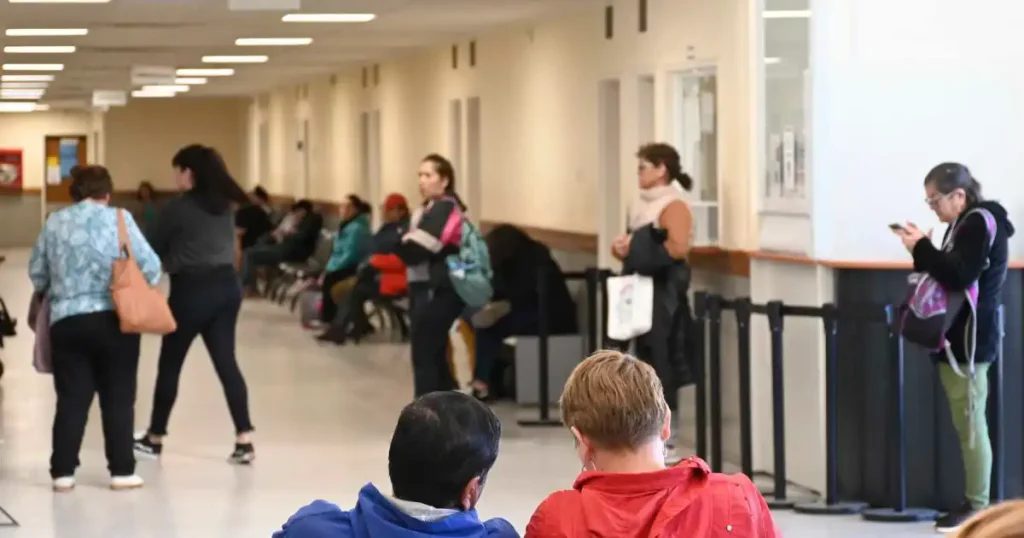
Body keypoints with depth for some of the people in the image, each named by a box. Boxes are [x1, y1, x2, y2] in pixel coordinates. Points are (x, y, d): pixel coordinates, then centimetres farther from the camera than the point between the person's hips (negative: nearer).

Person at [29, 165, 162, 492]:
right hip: (113, 320, -2)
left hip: (66, 321, 3)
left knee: (71, 399, 7)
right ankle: (121, 471, 5)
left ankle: (62, 472, 4)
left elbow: (36, 272, 13)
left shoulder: (54, 222, 8)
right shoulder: (118, 218, -2)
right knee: (118, 398, 5)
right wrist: (144, 291, 14)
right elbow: (149, 265, -5)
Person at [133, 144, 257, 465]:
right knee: (226, 362, 4)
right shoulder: (225, 205, 9)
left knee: (169, 365, 8)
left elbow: (154, 247, -2)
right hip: (226, 285, 6)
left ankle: (155, 439, 19)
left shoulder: (180, 207, -10)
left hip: (192, 290, -6)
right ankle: (244, 441, -5)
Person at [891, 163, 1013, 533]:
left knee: (970, 425, -8)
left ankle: (978, 507, -6)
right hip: (958, 338, 10)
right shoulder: (965, 224, 16)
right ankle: (971, 502, 11)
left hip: (969, 340, -10)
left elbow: (959, 276, -22)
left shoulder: (980, 223, -13)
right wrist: (922, 251, 4)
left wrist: (922, 247, -15)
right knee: (966, 425, 9)